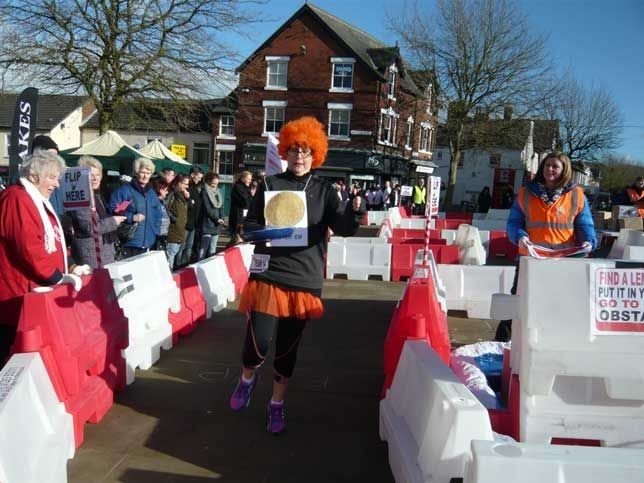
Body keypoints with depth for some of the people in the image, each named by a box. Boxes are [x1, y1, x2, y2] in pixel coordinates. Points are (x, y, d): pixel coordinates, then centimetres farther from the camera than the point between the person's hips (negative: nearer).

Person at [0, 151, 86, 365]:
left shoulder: (38, 200, 18)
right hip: (19, 296, -10)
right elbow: (29, 249, -24)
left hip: (34, 293, 10)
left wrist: (67, 272, 13)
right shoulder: (17, 199, -16)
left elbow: (50, 245, 24)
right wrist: (59, 278, -18)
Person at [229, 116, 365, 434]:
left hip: (304, 281, 1)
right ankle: (247, 379, 29)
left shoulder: (323, 190, 3)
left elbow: (344, 228, -8)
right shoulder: (270, 185, 2)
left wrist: (354, 211, -30)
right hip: (268, 276, -1)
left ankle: (277, 405, 30)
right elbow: (249, 225, 5)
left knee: (287, 348, 10)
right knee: (258, 343, -6)